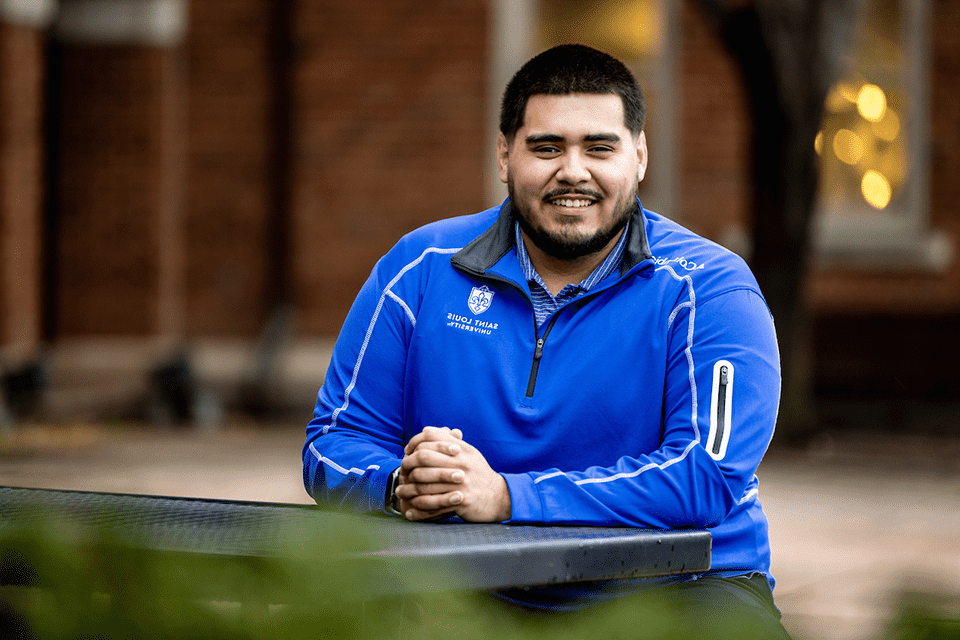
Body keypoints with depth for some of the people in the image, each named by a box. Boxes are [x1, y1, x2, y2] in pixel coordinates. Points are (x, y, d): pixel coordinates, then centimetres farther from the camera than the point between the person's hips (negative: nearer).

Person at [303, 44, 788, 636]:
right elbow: (334, 443, 6)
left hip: (671, 589, -1)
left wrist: (507, 497, -26)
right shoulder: (420, 270, 5)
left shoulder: (709, 291, -6)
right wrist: (402, 487, -19)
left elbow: (707, 477, -19)